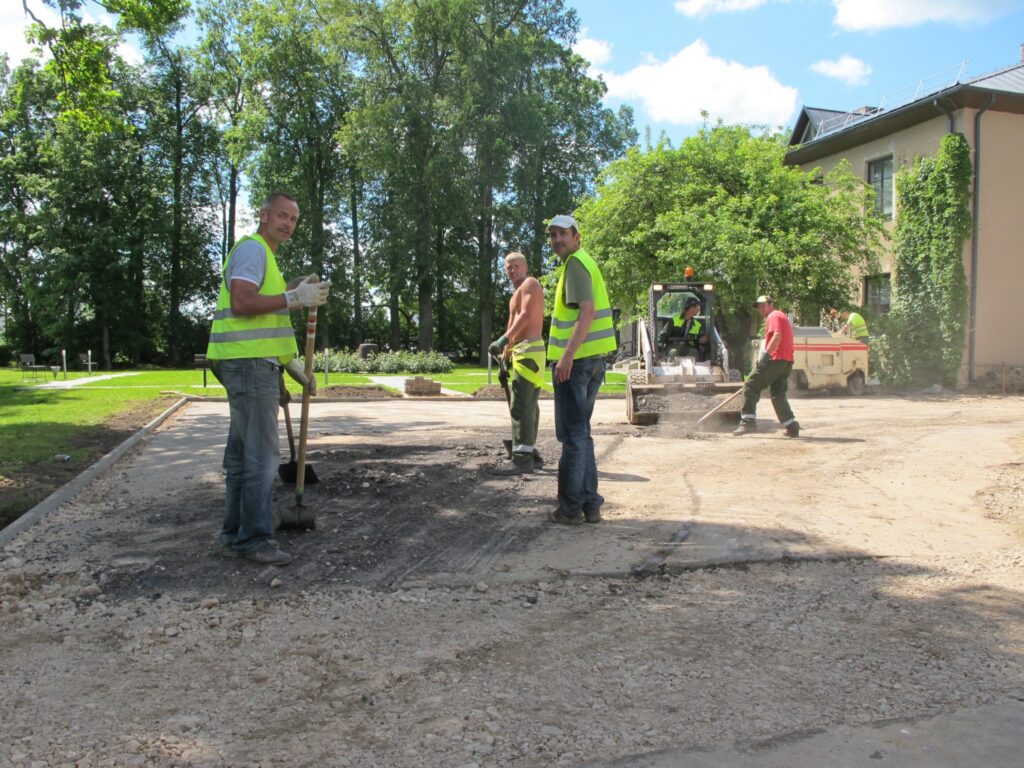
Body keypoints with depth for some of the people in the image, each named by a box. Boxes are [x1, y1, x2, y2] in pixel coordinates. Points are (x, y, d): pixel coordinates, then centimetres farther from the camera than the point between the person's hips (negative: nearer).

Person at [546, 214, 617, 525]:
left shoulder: (576, 263, -10)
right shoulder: (587, 262, 19)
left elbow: (587, 310, -22)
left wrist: (567, 355, -27)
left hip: (575, 360, -10)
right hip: (593, 359, 10)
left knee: (573, 435, -3)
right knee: (581, 433, 15)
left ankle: (570, 508, 3)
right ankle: (590, 505, 18)